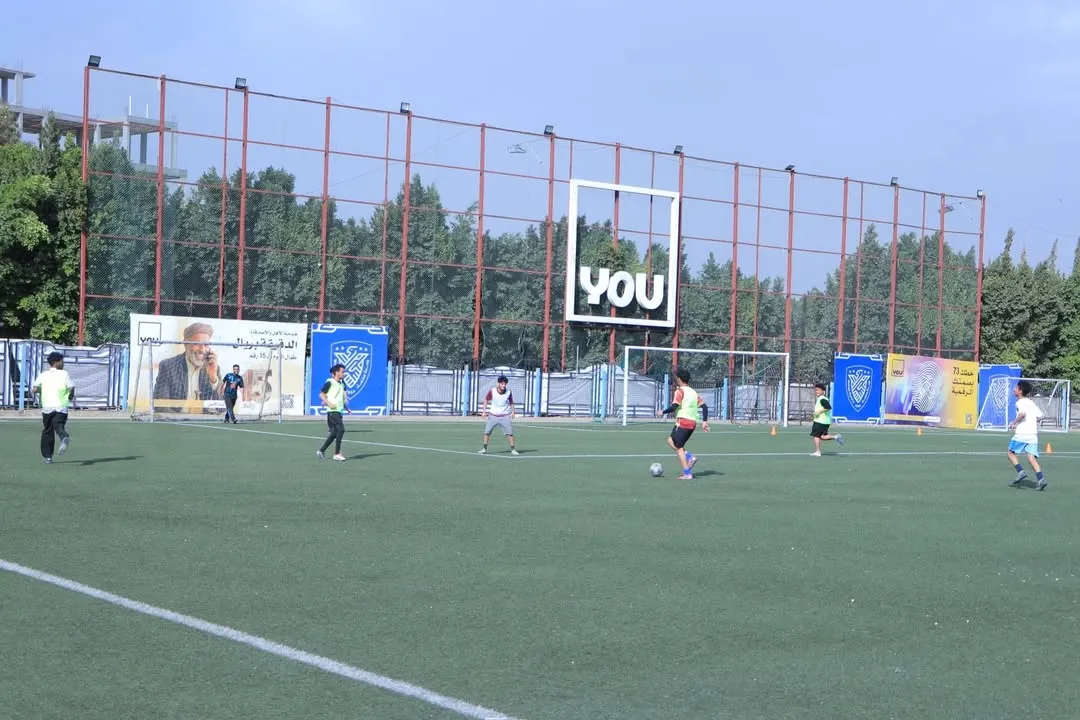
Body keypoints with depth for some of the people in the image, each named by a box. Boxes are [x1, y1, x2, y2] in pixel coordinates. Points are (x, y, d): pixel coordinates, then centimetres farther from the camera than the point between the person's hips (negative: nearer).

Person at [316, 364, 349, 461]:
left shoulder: (341, 384, 18)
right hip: (332, 410, -9)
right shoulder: (330, 382, -7)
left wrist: (346, 407, 16)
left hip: (338, 411, 9)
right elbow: (321, 394, -7)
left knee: (334, 433, 8)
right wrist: (329, 403, -20)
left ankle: (321, 450, 18)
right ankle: (337, 453, -13)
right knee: (341, 430, -17)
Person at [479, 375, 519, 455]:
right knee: (487, 431, 0)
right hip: (493, 415, 1)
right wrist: (484, 411, 1)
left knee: (510, 433, -7)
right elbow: (486, 400, 5)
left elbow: (511, 402, 8)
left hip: (505, 416, 0)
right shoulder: (492, 391, -13)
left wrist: (512, 411, -1)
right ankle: (484, 449, 13)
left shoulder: (509, 392, -10)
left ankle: (513, 449, 3)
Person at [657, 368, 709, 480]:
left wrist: (663, 412, -2)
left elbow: (674, 407, -17)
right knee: (671, 441, 21)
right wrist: (704, 421, 10)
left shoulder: (680, 391, -7)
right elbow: (704, 406, 10)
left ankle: (687, 474, -3)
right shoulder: (694, 392, 16)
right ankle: (690, 457, 4)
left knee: (679, 448, 1)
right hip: (693, 423, 8)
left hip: (683, 421, -8)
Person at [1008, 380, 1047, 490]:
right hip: (1033, 433, 6)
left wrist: (1014, 423, -11)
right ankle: (1040, 479, -16)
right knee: (1032, 457, 1)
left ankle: (1020, 471, -6)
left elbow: (1022, 413, -24)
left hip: (1021, 433, -6)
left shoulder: (1020, 402, -5)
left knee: (1011, 452, 11)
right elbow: (1040, 416, 15)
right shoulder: (1031, 402, 17)